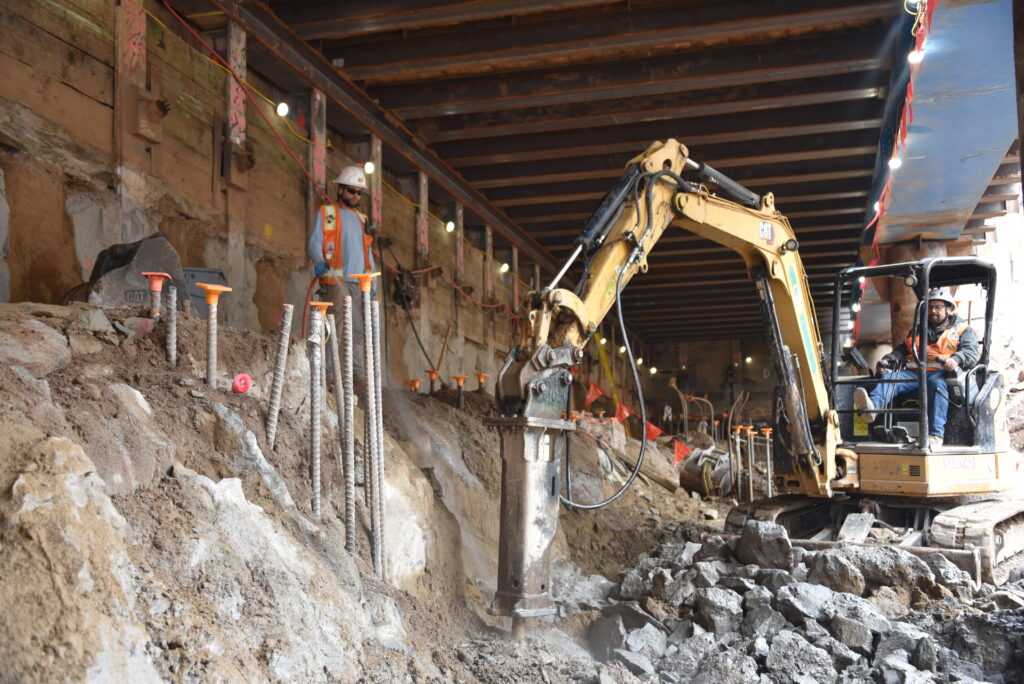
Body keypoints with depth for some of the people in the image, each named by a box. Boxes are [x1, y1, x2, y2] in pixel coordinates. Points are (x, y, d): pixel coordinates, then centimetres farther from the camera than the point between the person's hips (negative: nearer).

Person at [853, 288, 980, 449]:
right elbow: (902, 350, 29)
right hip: (914, 372, 4)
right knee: (890, 378, -26)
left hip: (940, 372, -4)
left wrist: (956, 359, -21)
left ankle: (935, 435, -48)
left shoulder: (962, 330, 20)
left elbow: (971, 351, 2)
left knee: (936, 383, -39)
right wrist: (888, 360, 7)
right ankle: (872, 406, -58)